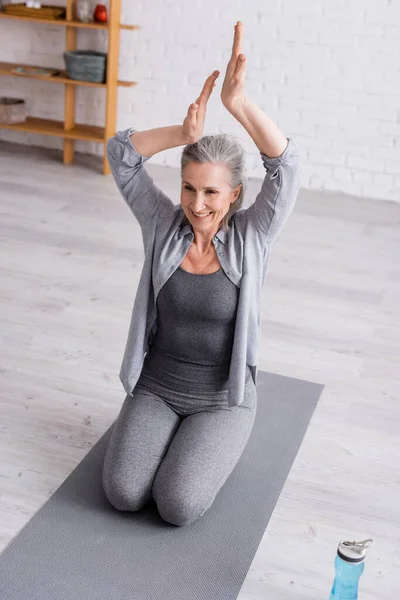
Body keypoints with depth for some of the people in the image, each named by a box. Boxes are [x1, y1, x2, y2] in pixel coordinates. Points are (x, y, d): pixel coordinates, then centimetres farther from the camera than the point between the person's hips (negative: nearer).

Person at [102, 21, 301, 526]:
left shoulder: (250, 237, -10)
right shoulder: (164, 225, -5)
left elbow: (285, 166, -25)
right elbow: (120, 153, -11)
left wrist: (238, 101, -37)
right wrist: (184, 133, -26)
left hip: (222, 398, -2)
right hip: (156, 385, 2)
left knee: (178, 506, -18)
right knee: (123, 494, -14)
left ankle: (212, 445, 14)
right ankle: (154, 430, 17)